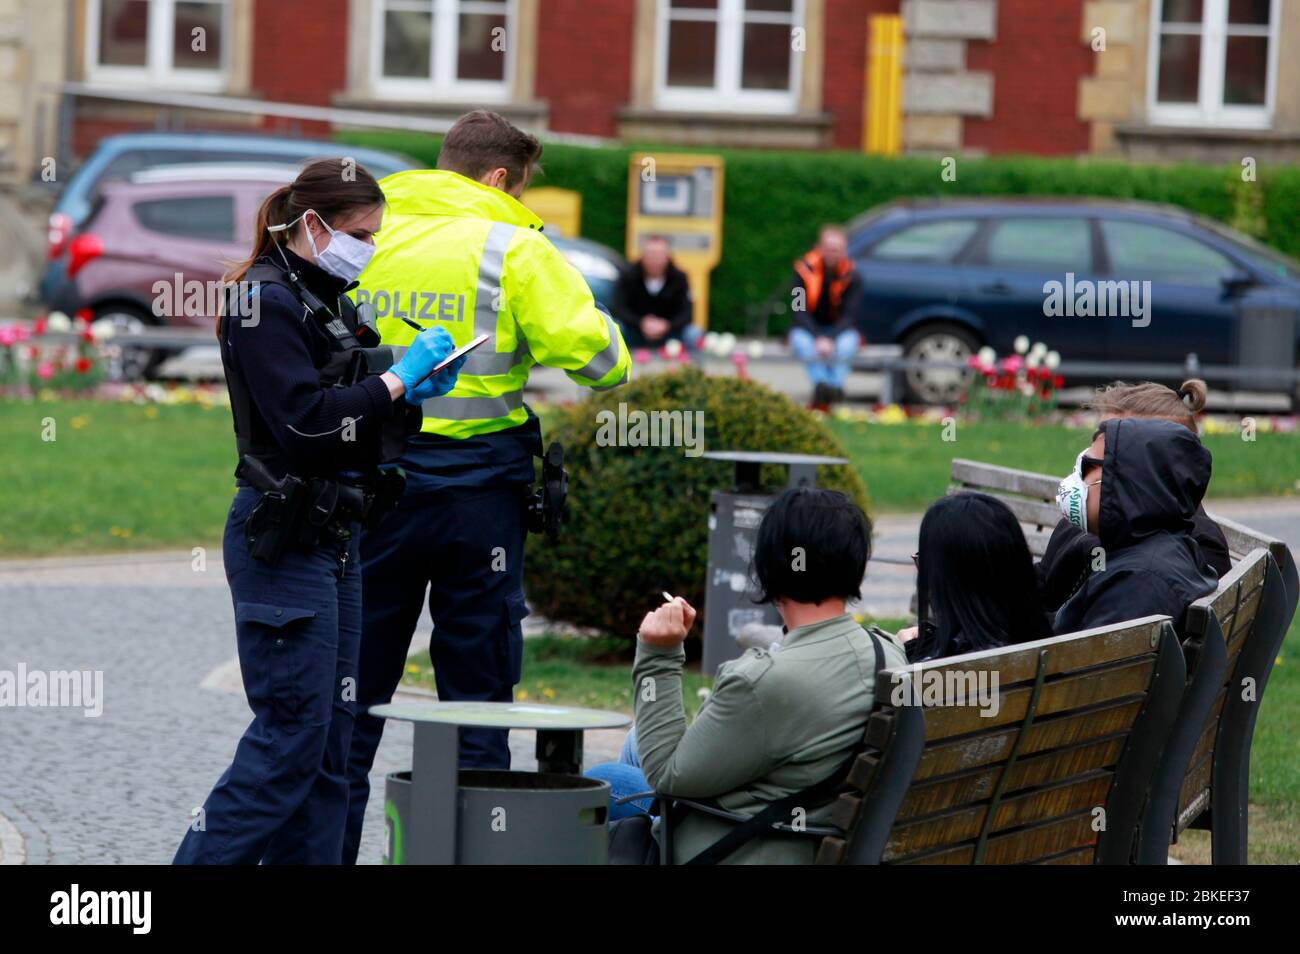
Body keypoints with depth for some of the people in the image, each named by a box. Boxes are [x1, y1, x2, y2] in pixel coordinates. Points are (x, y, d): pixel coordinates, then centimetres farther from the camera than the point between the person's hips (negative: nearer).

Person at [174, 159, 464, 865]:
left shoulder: (330, 302, 17)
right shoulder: (265, 301, -11)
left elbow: (359, 422, 22)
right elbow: (304, 421, -21)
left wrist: (414, 393, 4)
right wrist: (398, 379, -14)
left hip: (333, 537, 10)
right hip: (282, 540, -10)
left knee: (331, 733, 7)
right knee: (292, 733, -11)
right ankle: (206, 859, -8)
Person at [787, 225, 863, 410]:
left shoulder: (851, 275, -9)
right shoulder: (805, 269, -10)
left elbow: (849, 315, -14)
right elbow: (799, 312, -15)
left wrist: (830, 340, -31)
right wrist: (818, 339, -29)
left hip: (839, 331, 0)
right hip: (809, 331, 0)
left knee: (848, 342, -34)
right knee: (800, 340, -35)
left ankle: (835, 386, -44)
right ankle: (821, 383, -48)